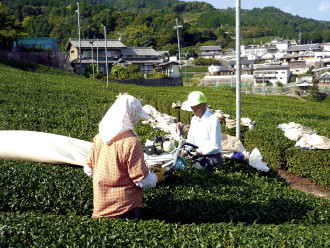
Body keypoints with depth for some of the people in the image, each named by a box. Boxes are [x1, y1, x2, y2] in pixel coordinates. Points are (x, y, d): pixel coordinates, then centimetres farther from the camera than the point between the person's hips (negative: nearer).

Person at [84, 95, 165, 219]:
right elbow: (142, 180, -15)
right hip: (124, 204, -6)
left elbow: (88, 169, 12)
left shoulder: (99, 138, 2)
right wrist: (156, 178, 5)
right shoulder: (132, 143, -19)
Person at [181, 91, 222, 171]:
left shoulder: (213, 120, -20)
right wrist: (183, 151, -6)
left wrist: (201, 152, -16)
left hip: (212, 157, -7)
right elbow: (191, 140, 11)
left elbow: (215, 146, -19)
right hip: (200, 156, 7)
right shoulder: (194, 119, 6)